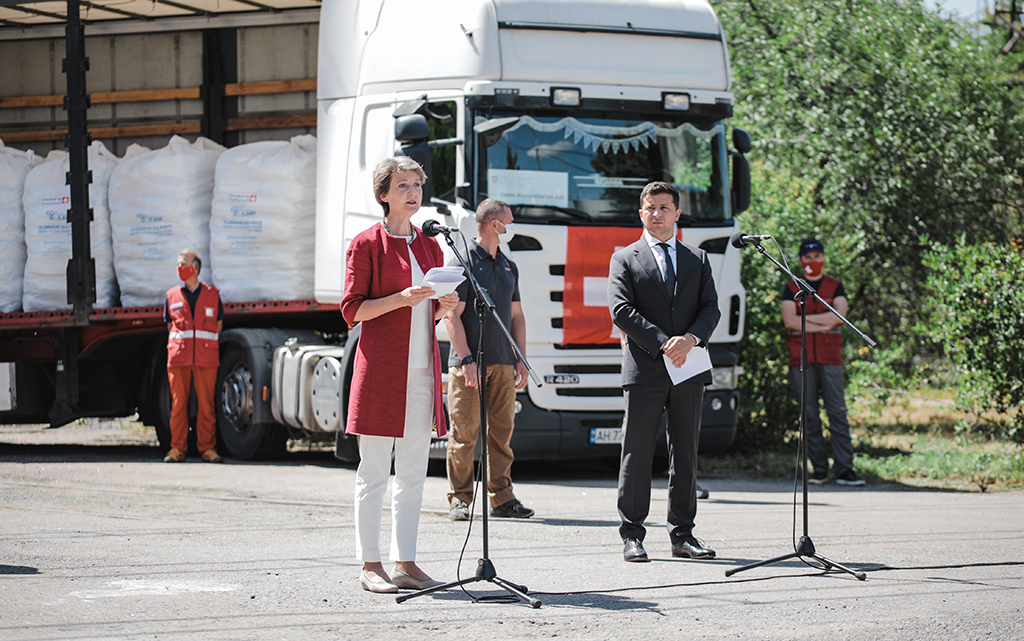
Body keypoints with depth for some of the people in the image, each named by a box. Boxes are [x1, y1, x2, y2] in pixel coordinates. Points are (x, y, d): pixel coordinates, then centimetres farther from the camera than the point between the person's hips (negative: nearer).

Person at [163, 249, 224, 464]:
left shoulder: (212, 295, 8)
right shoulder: (172, 296, 10)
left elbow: (218, 325, 16)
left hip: (206, 358, -1)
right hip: (178, 357, 1)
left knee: (206, 404, -1)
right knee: (178, 403, -2)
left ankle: (208, 448, 4)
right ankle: (177, 448, 3)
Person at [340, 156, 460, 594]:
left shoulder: (429, 247, 16)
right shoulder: (367, 244, -3)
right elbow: (352, 310, -6)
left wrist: (444, 307, 0)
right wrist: (400, 299, -18)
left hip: (421, 371, 6)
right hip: (381, 367, -6)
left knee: (413, 474, 7)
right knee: (374, 472, -3)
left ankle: (405, 562, 12)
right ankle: (370, 565, 1)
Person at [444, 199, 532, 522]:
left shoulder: (508, 267, 17)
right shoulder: (463, 261, -5)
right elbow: (452, 315, -10)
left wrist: (521, 360, 12)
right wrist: (466, 360, -17)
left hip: (502, 362, 6)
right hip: (469, 362, -6)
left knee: (501, 431, 4)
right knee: (464, 432, -5)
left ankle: (501, 498, 8)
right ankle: (460, 500, -1)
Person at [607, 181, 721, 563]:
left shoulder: (697, 260, 17)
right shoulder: (625, 259, 7)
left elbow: (711, 309, 8)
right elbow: (621, 310, -5)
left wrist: (691, 339, -12)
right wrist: (663, 343, -14)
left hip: (689, 369, 3)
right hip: (644, 370, -3)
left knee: (685, 453, 5)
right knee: (637, 453, -3)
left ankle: (682, 535, 10)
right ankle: (631, 535, 0)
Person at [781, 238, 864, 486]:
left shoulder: (835, 286, 13)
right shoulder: (792, 288, 12)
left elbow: (839, 315, -6)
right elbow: (788, 320, -4)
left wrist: (804, 318, -6)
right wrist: (821, 324, -7)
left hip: (830, 357, 0)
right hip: (801, 358, 0)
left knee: (837, 412, -6)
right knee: (809, 414, -1)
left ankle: (845, 470, -8)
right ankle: (819, 469, 3)